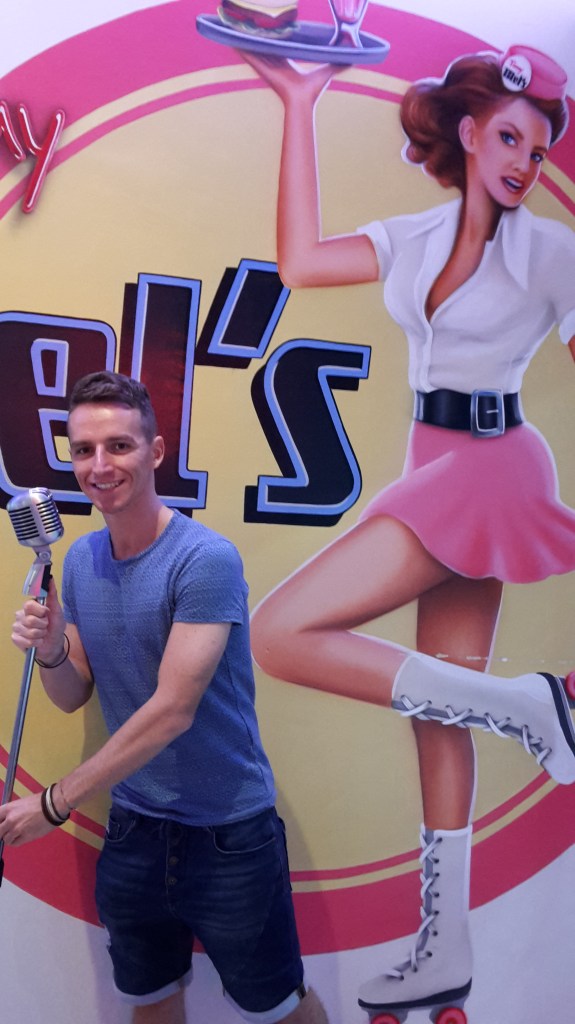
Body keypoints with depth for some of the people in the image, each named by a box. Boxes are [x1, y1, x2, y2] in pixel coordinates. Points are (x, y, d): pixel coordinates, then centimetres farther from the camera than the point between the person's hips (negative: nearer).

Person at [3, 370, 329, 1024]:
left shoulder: (205, 559, -21)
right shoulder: (79, 560, 0)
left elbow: (173, 710, -24)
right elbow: (72, 697, 7)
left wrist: (53, 804, -16)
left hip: (227, 831, -5)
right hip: (132, 827, 6)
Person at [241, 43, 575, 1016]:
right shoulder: (417, 238, 12)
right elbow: (299, 261, 6)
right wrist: (299, 110, 9)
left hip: (486, 470, -6)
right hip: (441, 472, 6)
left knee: (278, 635, -15)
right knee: (437, 706, 9)